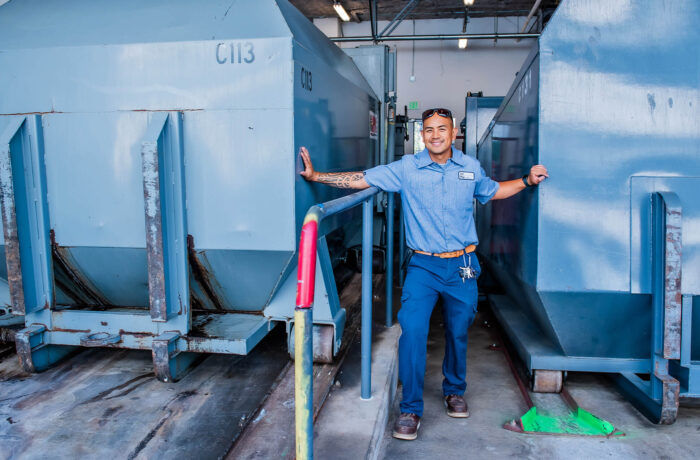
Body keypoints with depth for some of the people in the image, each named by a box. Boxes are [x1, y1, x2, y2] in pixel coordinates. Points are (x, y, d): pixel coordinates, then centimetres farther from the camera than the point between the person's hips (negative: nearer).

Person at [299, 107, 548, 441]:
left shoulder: (470, 167, 4)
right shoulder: (407, 168, -4)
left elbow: (492, 191, 23)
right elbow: (361, 179, -4)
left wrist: (528, 180, 13)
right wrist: (315, 176, -9)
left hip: (462, 266, 2)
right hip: (423, 266, -2)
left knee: (458, 332, 14)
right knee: (412, 331, -15)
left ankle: (454, 391, 39)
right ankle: (411, 409, 1)